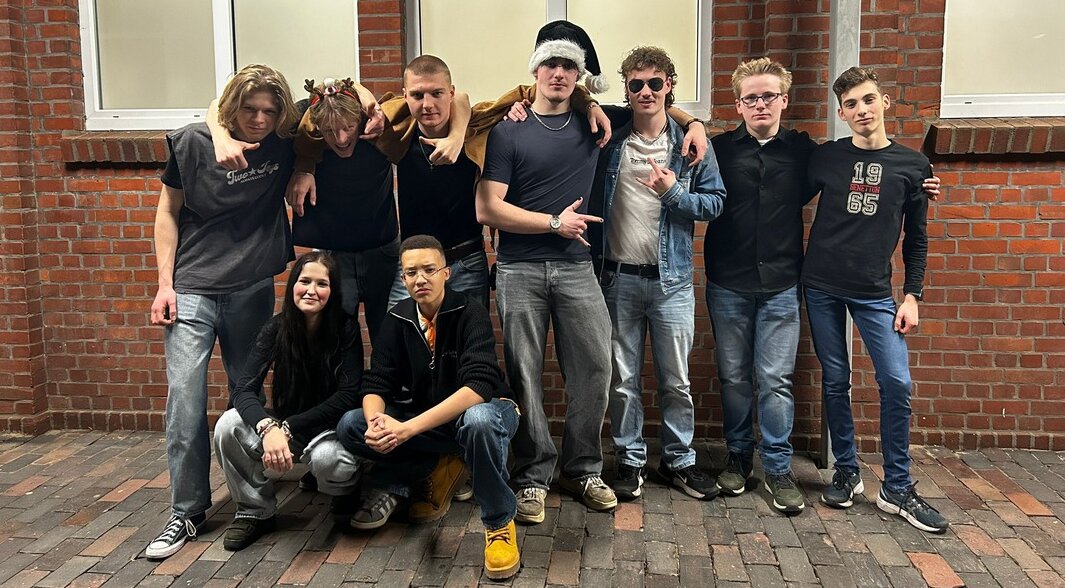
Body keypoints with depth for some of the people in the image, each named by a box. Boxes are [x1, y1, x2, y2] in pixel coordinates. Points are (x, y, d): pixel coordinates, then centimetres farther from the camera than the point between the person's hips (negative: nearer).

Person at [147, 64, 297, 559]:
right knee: (184, 399, -8)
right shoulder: (192, 142, -5)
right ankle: (186, 511, 6)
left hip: (253, 290, 2)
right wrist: (164, 284, -4)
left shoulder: (284, 145, -2)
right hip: (192, 289, -1)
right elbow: (168, 213, 2)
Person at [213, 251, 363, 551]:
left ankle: (346, 491, 4)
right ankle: (255, 510, -1)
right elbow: (245, 390, -17)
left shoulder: (345, 329, -15)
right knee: (228, 426, -23)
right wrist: (268, 427, -39)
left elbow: (347, 396, -19)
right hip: (286, 424, 3)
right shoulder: (276, 328, -9)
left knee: (328, 459, -36)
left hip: (332, 425, -3)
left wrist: (287, 428, -26)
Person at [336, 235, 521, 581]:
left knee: (478, 421, -41)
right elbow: (376, 383, -6)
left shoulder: (469, 313, -18)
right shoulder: (397, 319, -3)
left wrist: (408, 428, -39)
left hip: (480, 411, -5)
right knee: (349, 427, -13)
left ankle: (499, 522, -18)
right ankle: (439, 469, -4)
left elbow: (479, 386, -31)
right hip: (424, 421, 5)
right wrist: (376, 420, -31)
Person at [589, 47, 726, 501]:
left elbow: (715, 202, 1)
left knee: (676, 379, 9)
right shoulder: (609, 140, 2)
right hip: (617, 277, 0)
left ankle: (679, 459, 26)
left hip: (672, 279, 0)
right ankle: (630, 460, 24)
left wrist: (674, 192, -15)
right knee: (622, 379, 9)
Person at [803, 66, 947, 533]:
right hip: (822, 286, 0)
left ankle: (896, 490, 7)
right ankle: (846, 473, 20)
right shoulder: (826, 157, 4)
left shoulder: (913, 165, 5)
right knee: (835, 382, 5)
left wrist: (912, 295, 1)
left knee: (897, 383, -7)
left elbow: (916, 239, 8)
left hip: (875, 292, 0)